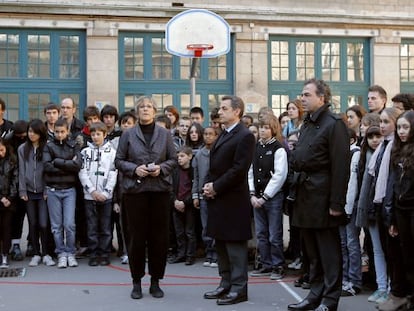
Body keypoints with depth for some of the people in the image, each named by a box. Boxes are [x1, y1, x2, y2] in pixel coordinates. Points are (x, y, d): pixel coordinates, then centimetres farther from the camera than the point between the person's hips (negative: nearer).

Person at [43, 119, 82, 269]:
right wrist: (68, 166, -10)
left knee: (69, 224, -6)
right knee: (56, 225, 4)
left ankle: (70, 253, 8)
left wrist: (57, 162, -9)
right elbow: (47, 166, -9)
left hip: (69, 190, -1)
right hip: (53, 190, 1)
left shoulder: (74, 146, 7)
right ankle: (61, 254, 12)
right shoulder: (49, 146, 6)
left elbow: (78, 164, -9)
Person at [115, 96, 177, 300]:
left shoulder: (165, 134, 8)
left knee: (159, 236, 3)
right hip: (134, 189, -1)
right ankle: (136, 282, 14)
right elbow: (119, 161, 5)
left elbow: (173, 159, 9)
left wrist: (161, 168, -10)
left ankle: (155, 281, 15)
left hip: (160, 189, 1)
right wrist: (135, 169, -11)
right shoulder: (128, 135, 5)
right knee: (137, 235, 2)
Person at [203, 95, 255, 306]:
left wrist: (215, 187, -15)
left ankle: (238, 288, 6)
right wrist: (208, 185, 1)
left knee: (235, 245, -2)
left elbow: (239, 170, -18)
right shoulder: (222, 135, 17)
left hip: (233, 200, -9)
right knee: (221, 244, 14)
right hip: (217, 199, 9)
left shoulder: (244, 136, -11)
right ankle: (226, 284, 23)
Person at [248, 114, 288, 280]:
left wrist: (265, 196, -12)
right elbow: (250, 172, 9)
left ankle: (278, 266, 9)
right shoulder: (255, 148, 9)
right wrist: (252, 195, -1)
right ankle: (266, 265, 20)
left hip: (273, 197, -6)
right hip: (257, 197, 6)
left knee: (275, 235, -1)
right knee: (261, 234, 10)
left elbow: (280, 176, -11)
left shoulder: (278, 149, -7)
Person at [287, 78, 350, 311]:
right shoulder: (307, 124, 16)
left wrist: (337, 203, -19)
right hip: (305, 194, 9)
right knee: (312, 251, 15)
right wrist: (296, 191, 10)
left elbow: (340, 166, -16)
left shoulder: (334, 124, -11)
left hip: (322, 196, -8)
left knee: (329, 250, 1)